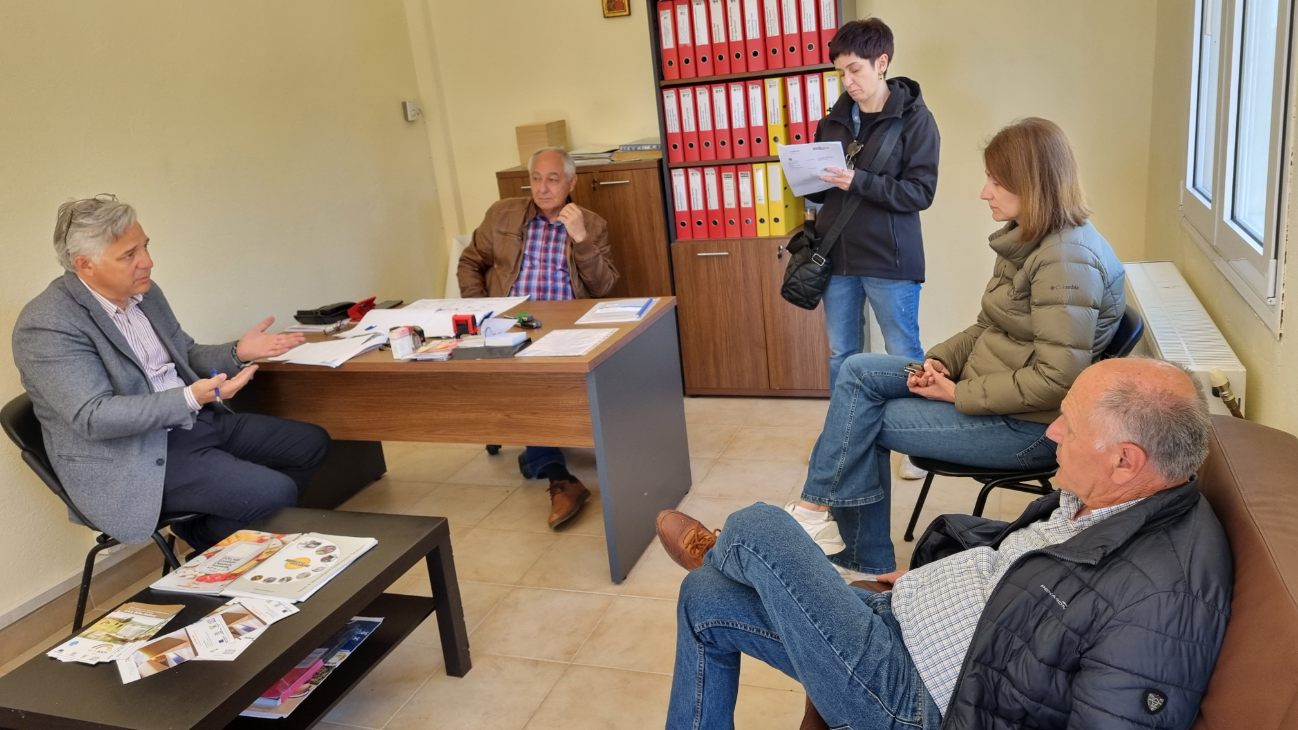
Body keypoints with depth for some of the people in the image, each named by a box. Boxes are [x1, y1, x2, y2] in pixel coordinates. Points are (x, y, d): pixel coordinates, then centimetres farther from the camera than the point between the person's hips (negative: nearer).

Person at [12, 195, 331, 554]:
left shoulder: (144, 291, 5)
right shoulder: (47, 325, -19)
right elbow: (93, 417, -25)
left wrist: (237, 352, -6)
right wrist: (191, 398, -36)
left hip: (194, 420, 9)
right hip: (134, 458, -8)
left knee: (311, 443, 7)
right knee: (277, 493, -20)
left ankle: (209, 527, 16)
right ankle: (204, 540, 10)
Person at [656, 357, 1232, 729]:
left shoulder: (1158, 599, -31)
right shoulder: (1100, 500, -3)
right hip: (905, 614, 9)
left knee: (757, 528, -6)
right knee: (704, 597, 7)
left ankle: (713, 554, 34)